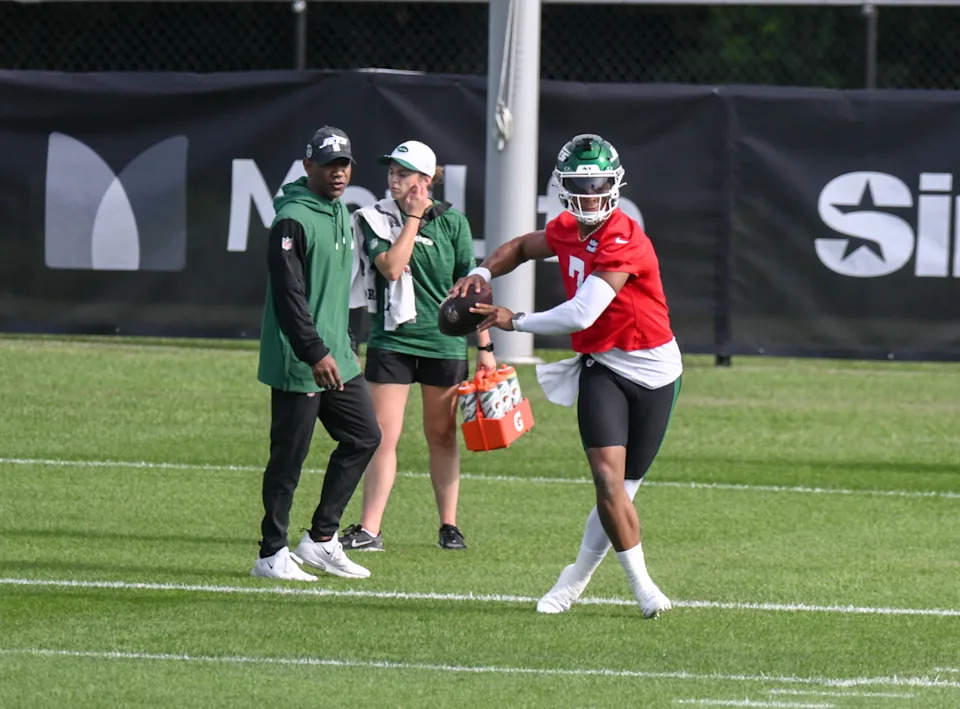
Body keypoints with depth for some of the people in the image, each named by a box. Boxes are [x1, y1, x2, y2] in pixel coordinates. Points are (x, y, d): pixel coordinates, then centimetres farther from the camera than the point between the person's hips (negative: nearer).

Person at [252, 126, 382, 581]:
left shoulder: (341, 214, 15)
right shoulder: (293, 219, -15)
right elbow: (288, 295, -22)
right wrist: (316, 353, -26)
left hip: (336, 357, 9)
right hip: (297, 363, -9)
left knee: (364, 436, 10)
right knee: (289, 456, -3)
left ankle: (321, 539, 16)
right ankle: (272, 554, 5)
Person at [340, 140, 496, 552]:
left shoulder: (452, 223, 2)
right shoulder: (377, 220, 0)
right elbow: (392, 267, -17)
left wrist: (484, 345, 4)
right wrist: (413, 217, -12)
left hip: (443, 343, 1)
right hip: (391, 340, -1)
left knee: (442, 436, 10)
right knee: (383, 436, -7)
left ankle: (449, 525, 19)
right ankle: (369, 530, -8)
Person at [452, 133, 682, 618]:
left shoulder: (624, 243, -23)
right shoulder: (566, 231, 0)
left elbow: (581, 314, -28)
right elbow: (523, 247, 24)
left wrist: (515, 322, -16)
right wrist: (482, 274, 5)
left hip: (652, 369, -4)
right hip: (601, 367, 4)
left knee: (622, 485, 4)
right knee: (608, 478, -14)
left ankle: (578, 577, 23)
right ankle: (642, 586, -5)